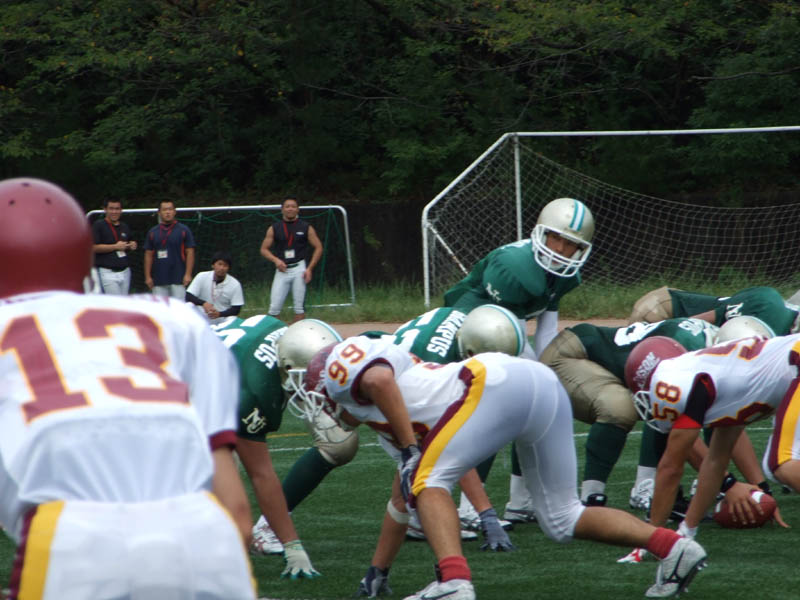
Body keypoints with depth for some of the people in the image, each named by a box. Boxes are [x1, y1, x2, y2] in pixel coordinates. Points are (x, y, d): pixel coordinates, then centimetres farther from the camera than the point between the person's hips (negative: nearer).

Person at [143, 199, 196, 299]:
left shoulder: (184, 230, 2)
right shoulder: (152, 232, 10)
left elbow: (190, 253, 0)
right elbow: (148, 255, 12)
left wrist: (188, 274, -9)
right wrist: (148, 276, 4)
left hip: (178, 279, -3)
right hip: (159, 279, 3)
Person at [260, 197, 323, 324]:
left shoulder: (306, 227, 4)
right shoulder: (274, 228, 7)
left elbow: (318, 248, 6)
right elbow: (264, 249, 10)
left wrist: (310, 268, -4)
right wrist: (276, 260, -9)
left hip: (299, 268, -1)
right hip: (282, 269, 1)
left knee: (299, 307, 0)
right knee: (274, 308, -5)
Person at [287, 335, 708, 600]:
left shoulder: (345, 362, 10)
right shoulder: (388, 426, 35)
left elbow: (380, 379, -14)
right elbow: (401, 501, 40)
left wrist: (411, 451, -9)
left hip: (498, 383, -9)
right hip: (543, 386, 9)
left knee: (429, 478, -5)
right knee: (562, 522, 13)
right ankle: (673, 546, 3)